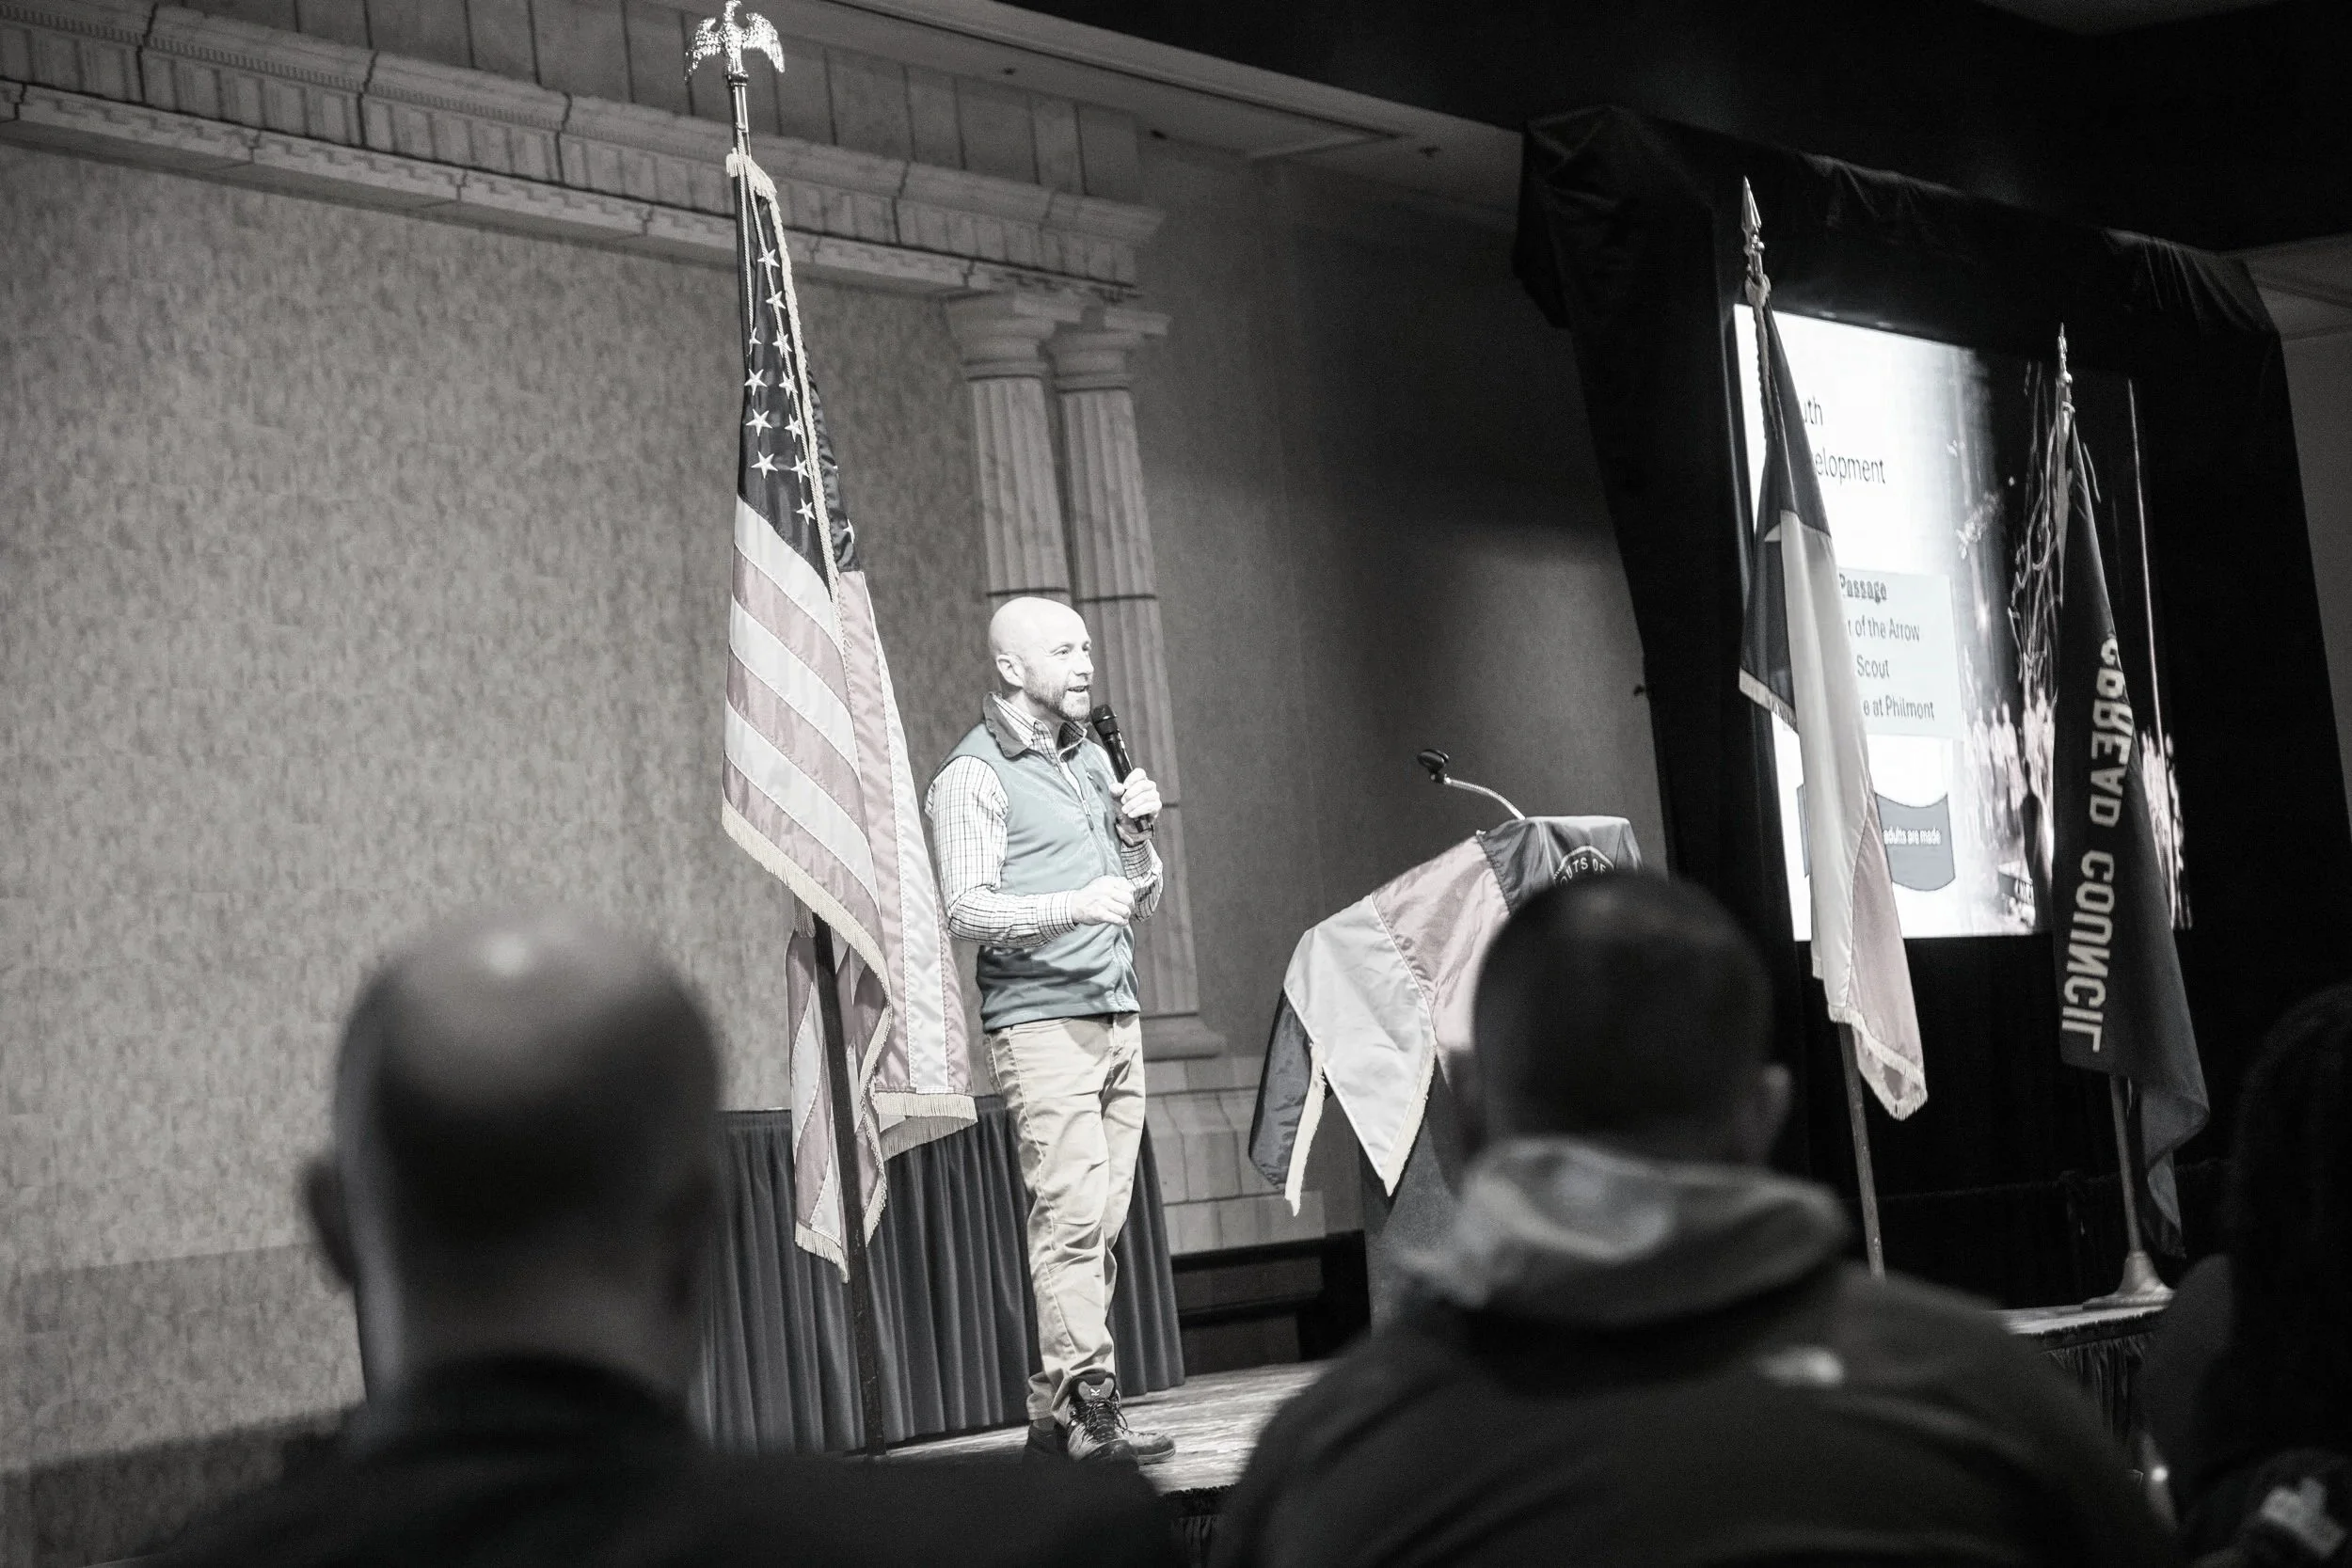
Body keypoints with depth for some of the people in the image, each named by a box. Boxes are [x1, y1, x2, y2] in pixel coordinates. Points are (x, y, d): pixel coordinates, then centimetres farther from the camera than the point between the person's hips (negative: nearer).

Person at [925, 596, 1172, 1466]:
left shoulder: (1093, 760, 20)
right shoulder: (974, 775, -4)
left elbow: (1143, 901, 24)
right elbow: (966, 908, -13)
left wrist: (1136, 832, 4)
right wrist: (1075, 905, -24)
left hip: (1115, 1015, 7)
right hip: (1038, 1019, -7)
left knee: (1101, 1220, 4)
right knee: (1073, 1211, -14)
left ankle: (1051, 1408, 7)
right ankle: (1091, 1404, -15)